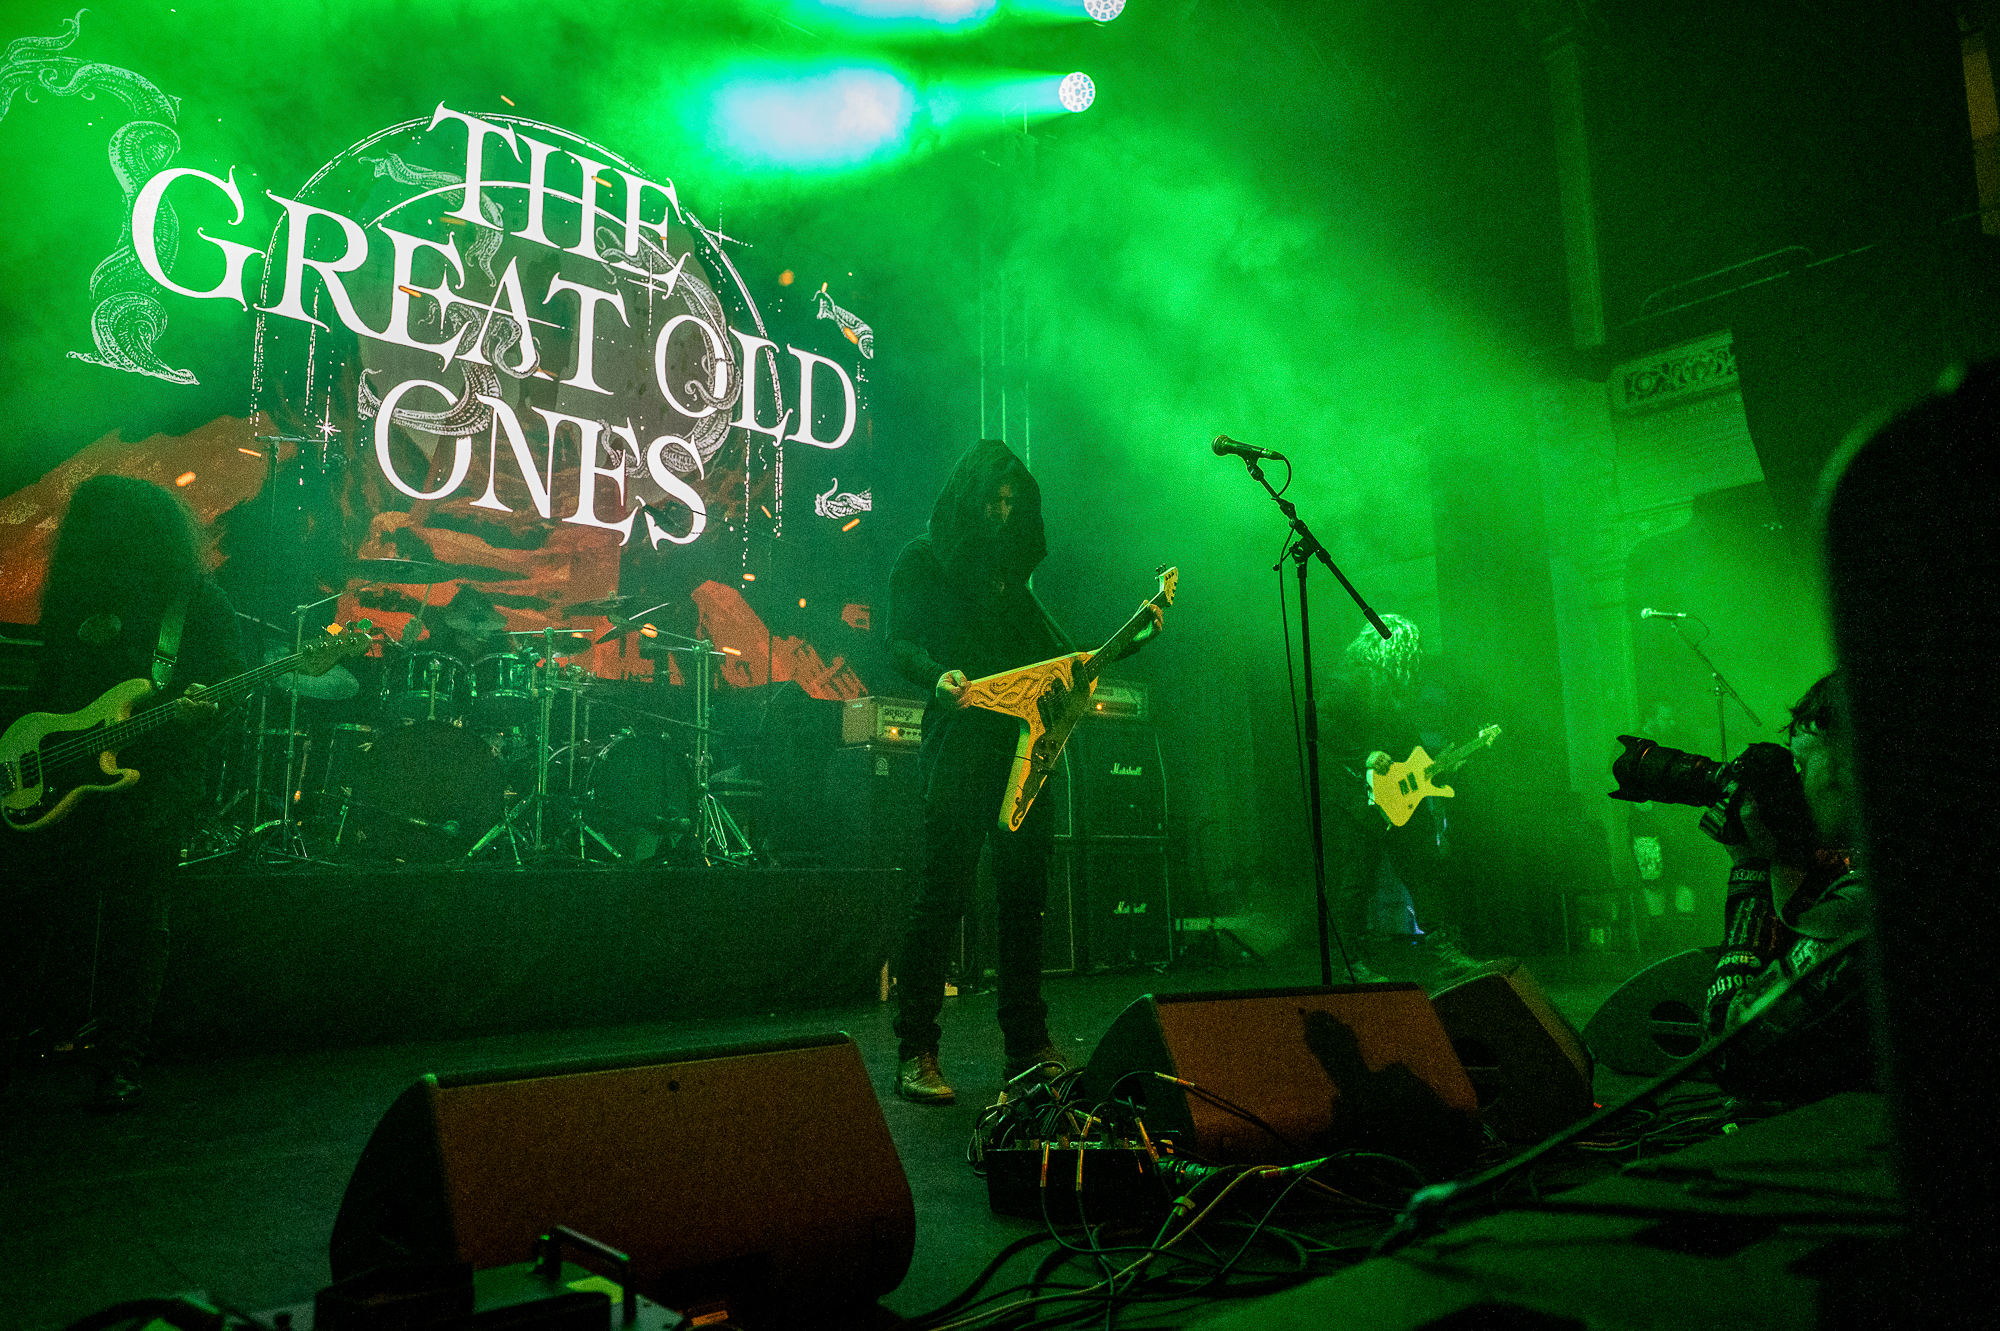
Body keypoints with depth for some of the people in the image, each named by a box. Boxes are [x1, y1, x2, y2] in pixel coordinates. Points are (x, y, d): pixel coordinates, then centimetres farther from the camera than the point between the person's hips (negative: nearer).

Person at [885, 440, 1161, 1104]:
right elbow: (900, 643, -5)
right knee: (943, 894, -9)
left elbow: (1062, 653, 24)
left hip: (1023, 748, 6)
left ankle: (1029, 1045, 14)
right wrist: (939, 677, -26)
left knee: (1025, 895, 5)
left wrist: (1134, 636, 13)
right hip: (958, 749, -6)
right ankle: (916, 1053, 0)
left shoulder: (1008, 568, 23)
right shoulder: (922, 559, 6)